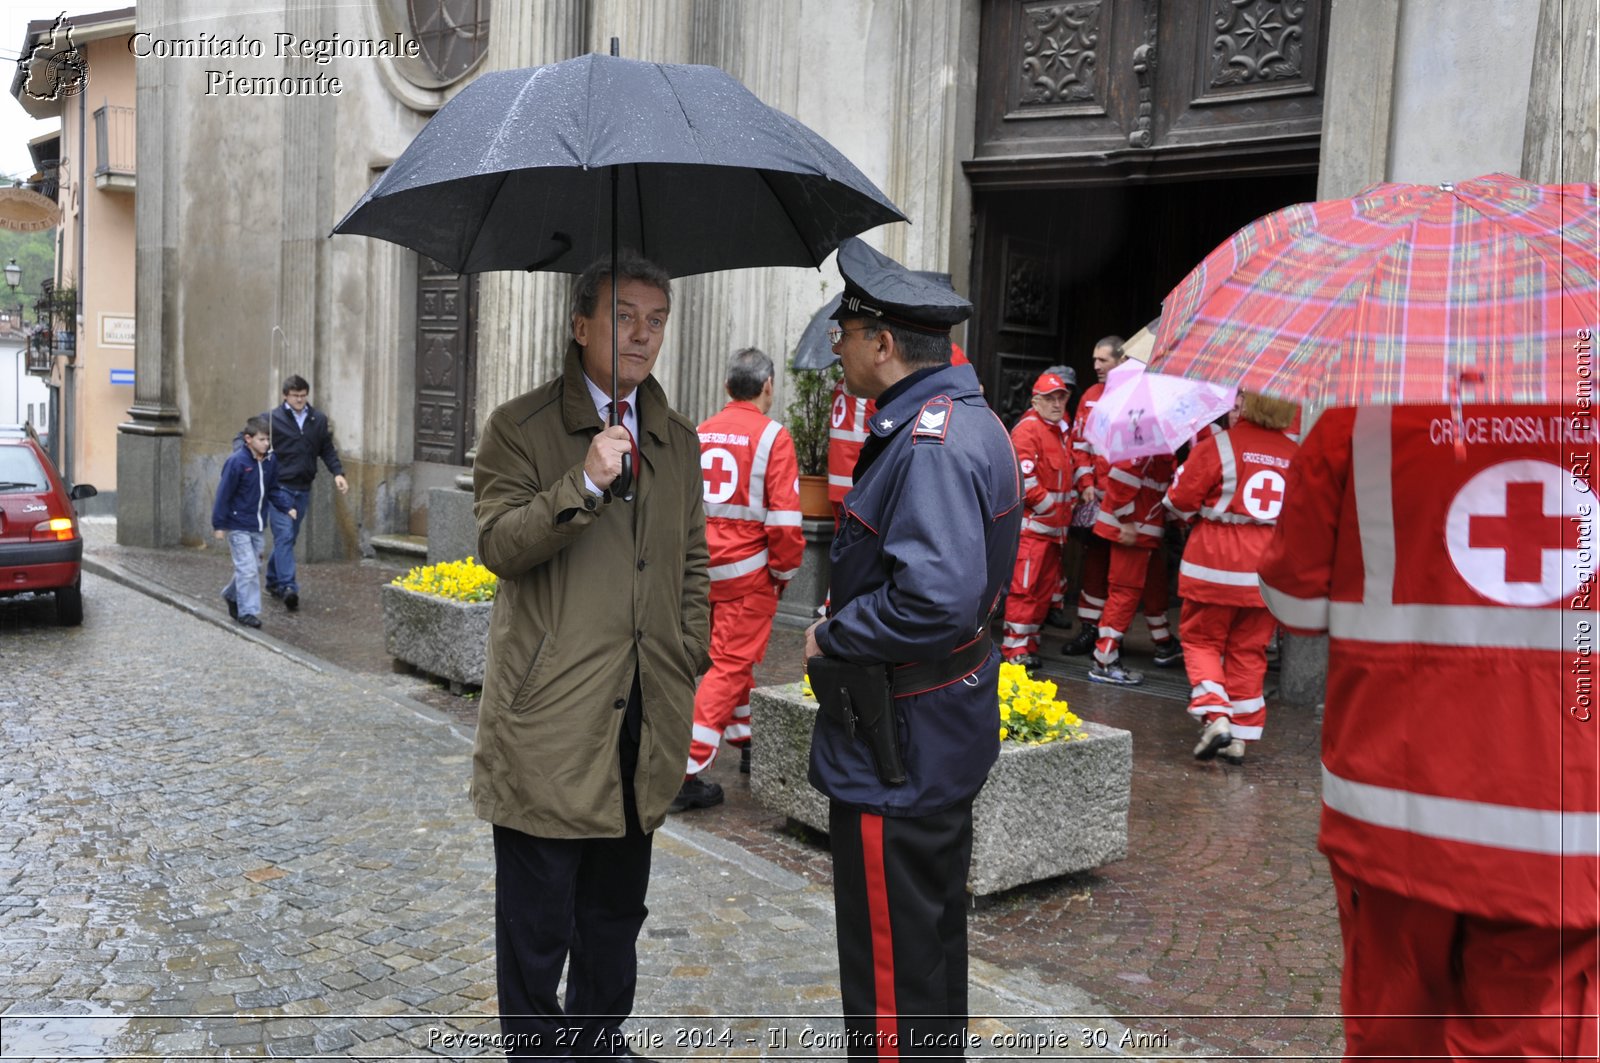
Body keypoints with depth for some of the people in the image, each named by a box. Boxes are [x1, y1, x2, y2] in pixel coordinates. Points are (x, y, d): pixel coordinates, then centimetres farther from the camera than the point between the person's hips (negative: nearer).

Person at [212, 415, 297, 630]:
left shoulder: (270, 461, 2)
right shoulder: (237, 462, -18)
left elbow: (273, 490, 13)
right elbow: (224, 494, -14)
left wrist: (288, 506, -2)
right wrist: (219, 524, -12)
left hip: (257, 526, 7)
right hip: (238, 527, -7)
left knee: (254, 567, 15)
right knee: (247, 569, -8)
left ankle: (232, 596, 38)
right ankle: (248, 611, 0)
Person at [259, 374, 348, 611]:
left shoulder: (319, 419, 8)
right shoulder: (271, 419, -5)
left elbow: (327, 449, 13)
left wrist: (337, 472, 0)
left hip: (303, 489, 5)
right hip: (279, 486, -5)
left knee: (289, 538, 13)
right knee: (284, 535, -14)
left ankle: (273, 581, 28)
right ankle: (288, 587, -19)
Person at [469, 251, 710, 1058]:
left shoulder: (678, 439, 13)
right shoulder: (520, 427, -3)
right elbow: (497, 545, -12)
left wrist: (688, 660, 10)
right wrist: (584, 486, -24)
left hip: (643, 718, 5)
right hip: (551, 715, -5)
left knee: (616, 908, 18)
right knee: (536, 915, 6)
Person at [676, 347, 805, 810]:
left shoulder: (700, 433, 6)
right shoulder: (773, 437, -9)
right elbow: (785, 516, -13)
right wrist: (785, 571, 1)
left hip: (701, 568, 6)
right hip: (746, 571, -6)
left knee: (734, 656, 22)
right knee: (730, 665, -1)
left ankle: (745, 744, 37)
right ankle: (686, 771, -5)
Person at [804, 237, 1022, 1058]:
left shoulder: (929, 444, -23)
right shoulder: (970, 420, 10)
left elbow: (937, 600, -33)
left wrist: (831, 638, -19)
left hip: (899, 751, -11)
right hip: (944, 737, 11)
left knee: (890, 968, 3)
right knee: (932, 938, 26)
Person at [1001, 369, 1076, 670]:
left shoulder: (1059, 431, 18)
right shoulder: (1027, 431, -12)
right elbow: (1024, 479, -20)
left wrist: (1066, 507, 14)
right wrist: (1050, 507, -14)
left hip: (1053, 525, 9)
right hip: (1031, 524, -9)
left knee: (1046, 587, 12)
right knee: (1025, 586, -7)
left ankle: (1030, 643, 21)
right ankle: (1015, 647, -1)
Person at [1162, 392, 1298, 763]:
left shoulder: (1217, 445, -11)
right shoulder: (1296, 455, 2)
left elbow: (1179, 502, -7)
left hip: (1216, 564, -4)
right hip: (1267, 569, 4)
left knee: (1201, 639, 10)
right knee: (1248, 650, 12)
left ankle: (1215, 716, -9)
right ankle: (1241, 735, 15)